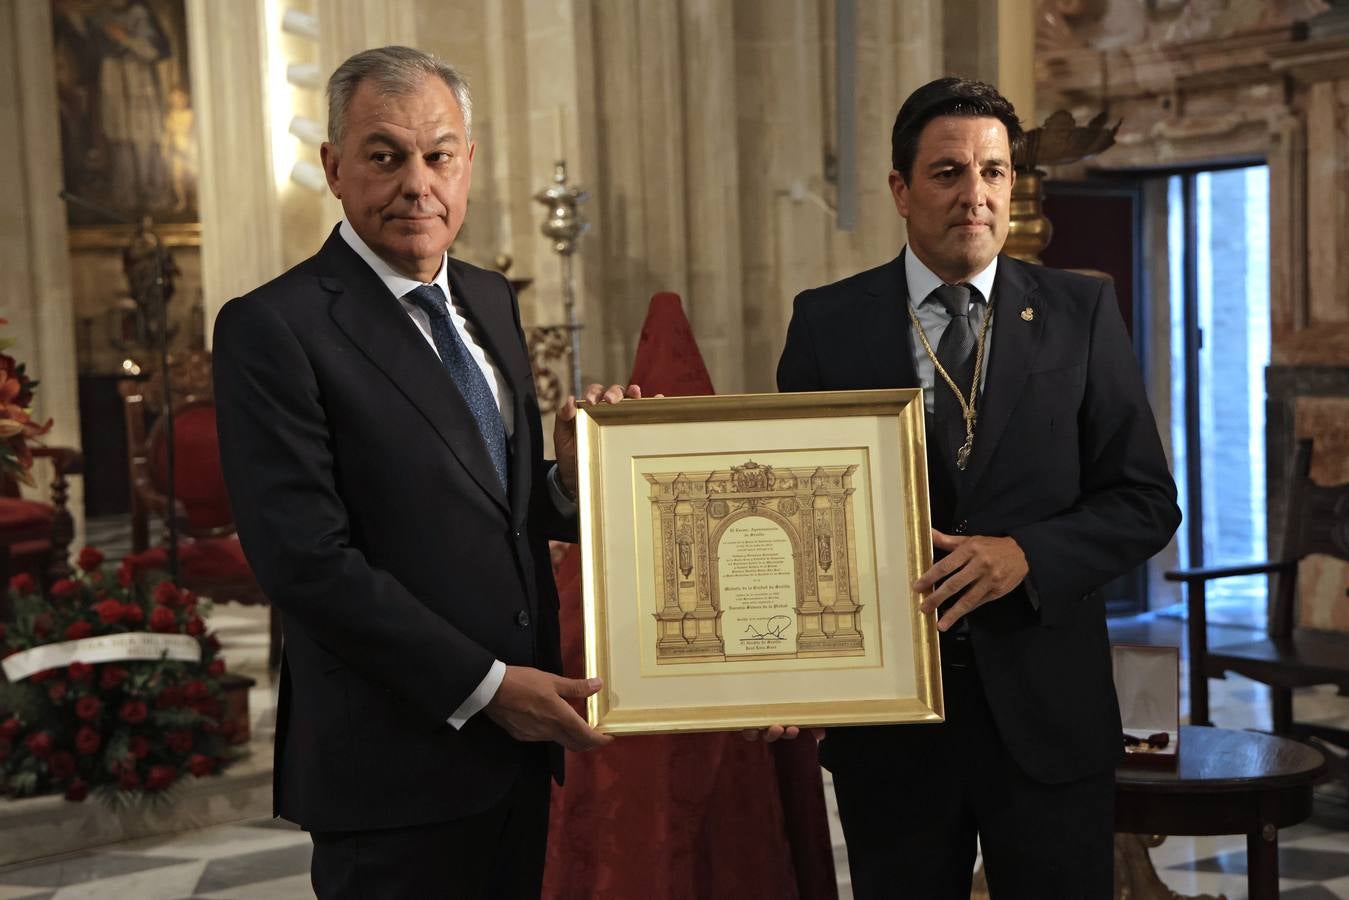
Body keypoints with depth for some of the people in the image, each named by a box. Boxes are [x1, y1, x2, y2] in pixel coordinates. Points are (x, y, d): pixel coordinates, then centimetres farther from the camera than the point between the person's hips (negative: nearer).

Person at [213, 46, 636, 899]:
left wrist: (573, 476, -7)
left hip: (518, 742, 7)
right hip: (396, 768, -6)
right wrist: (484, 686, -16)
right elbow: (306, 560, -18)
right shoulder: (274, 327, -12)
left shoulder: (491, 300, 11)